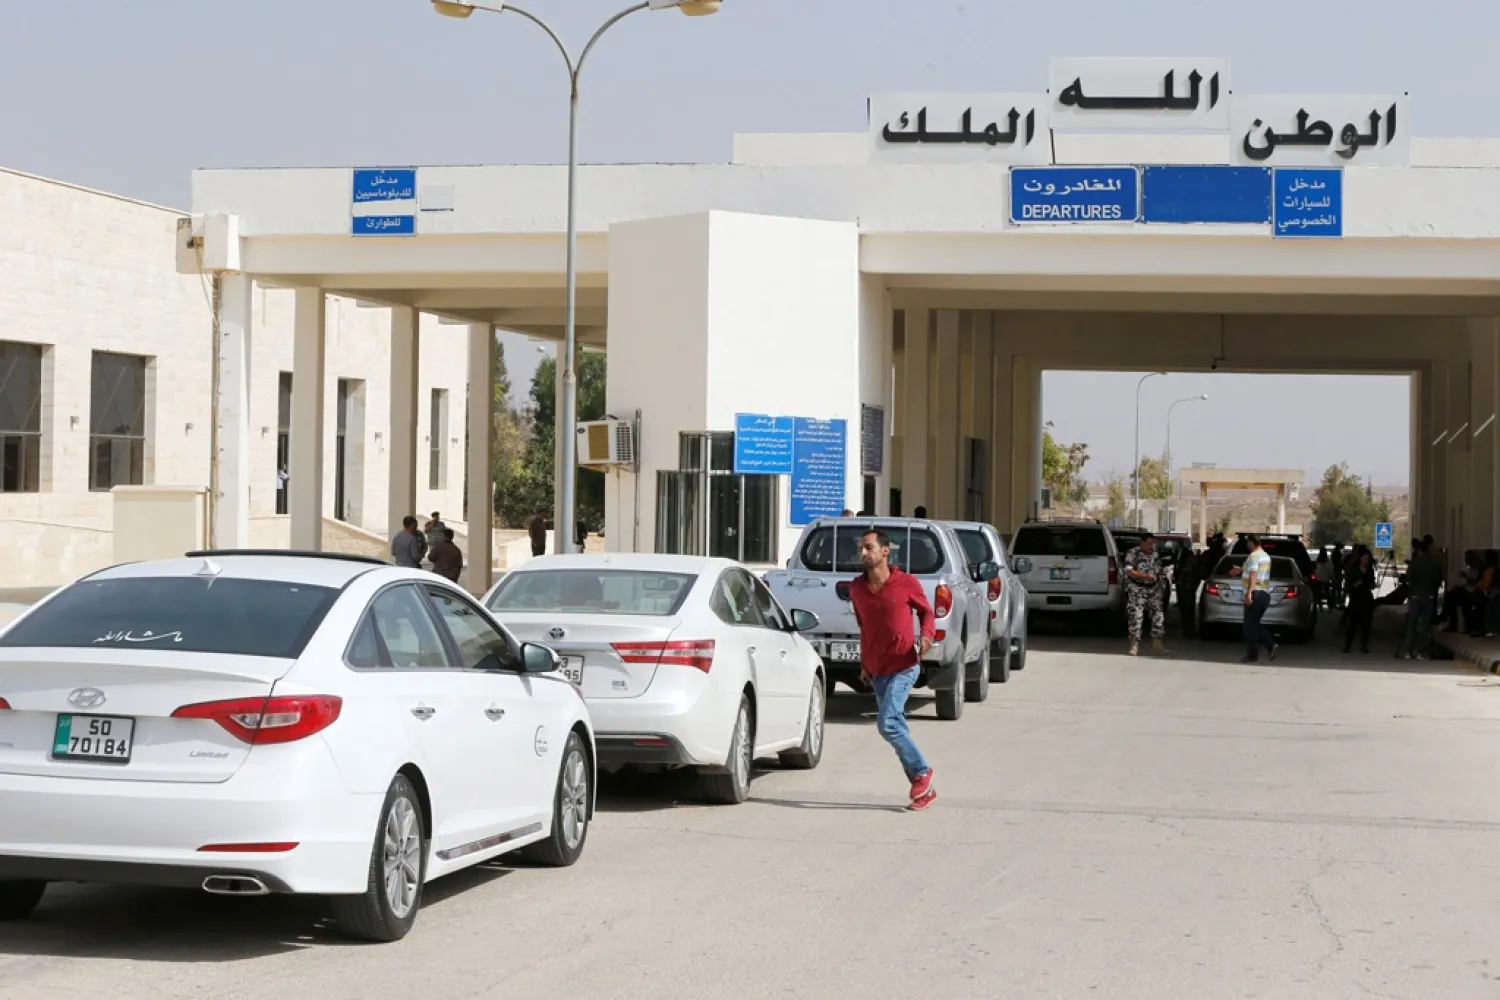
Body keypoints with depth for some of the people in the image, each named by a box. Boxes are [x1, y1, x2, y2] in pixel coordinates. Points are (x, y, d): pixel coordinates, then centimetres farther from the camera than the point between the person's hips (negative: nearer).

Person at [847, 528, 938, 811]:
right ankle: (925, 789, 17)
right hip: (876, 670, 6)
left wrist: (926, 635, -14)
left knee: (887, 723, -20)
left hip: (903, 667, -6)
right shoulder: (856, 589, 4)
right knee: (896, 728, 7)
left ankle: (921, 772, 0)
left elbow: (926, 611, 6)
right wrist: (864, 663, 17)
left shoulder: (906, 583, -9)